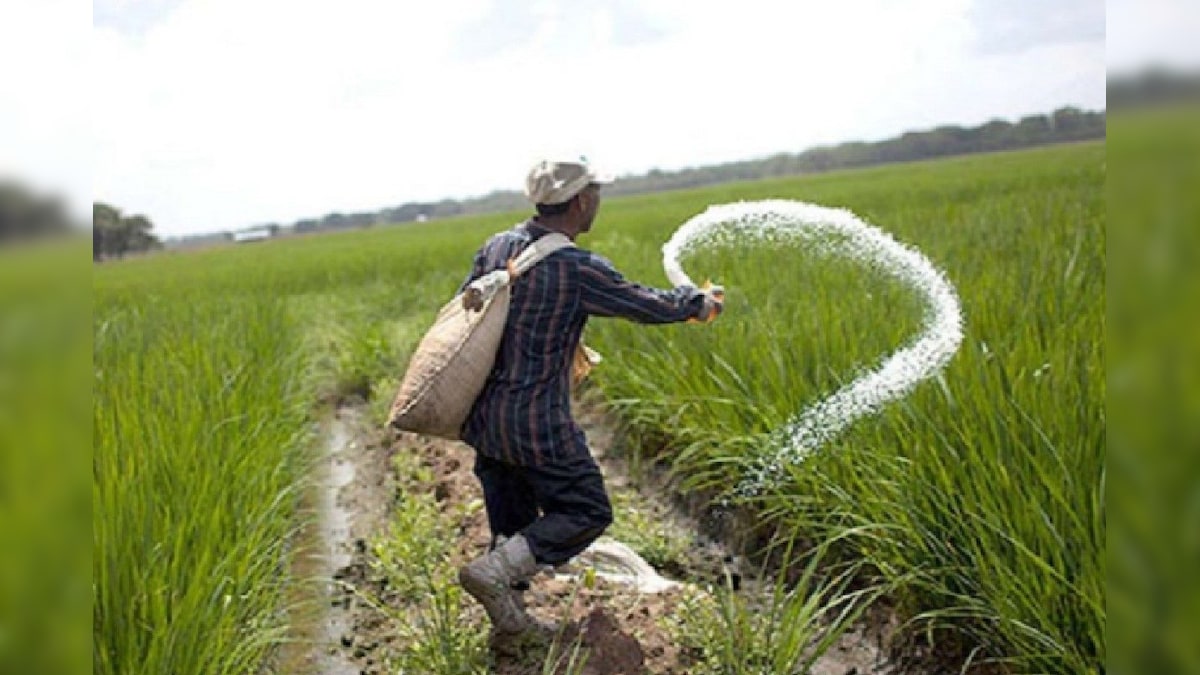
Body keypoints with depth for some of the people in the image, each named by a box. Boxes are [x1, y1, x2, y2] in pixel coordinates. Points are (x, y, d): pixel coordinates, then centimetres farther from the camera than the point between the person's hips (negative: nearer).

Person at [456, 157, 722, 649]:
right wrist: (699, 303, 14)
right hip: (537, 423, -7)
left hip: (483, 418, 8)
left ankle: (509, 622, 28)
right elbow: (649, 306, -5)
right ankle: (493, 571, -5)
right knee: (587, 514, 8)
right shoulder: (579, 270, -17)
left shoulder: (495, 248, 1)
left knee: (512, 522, 20)